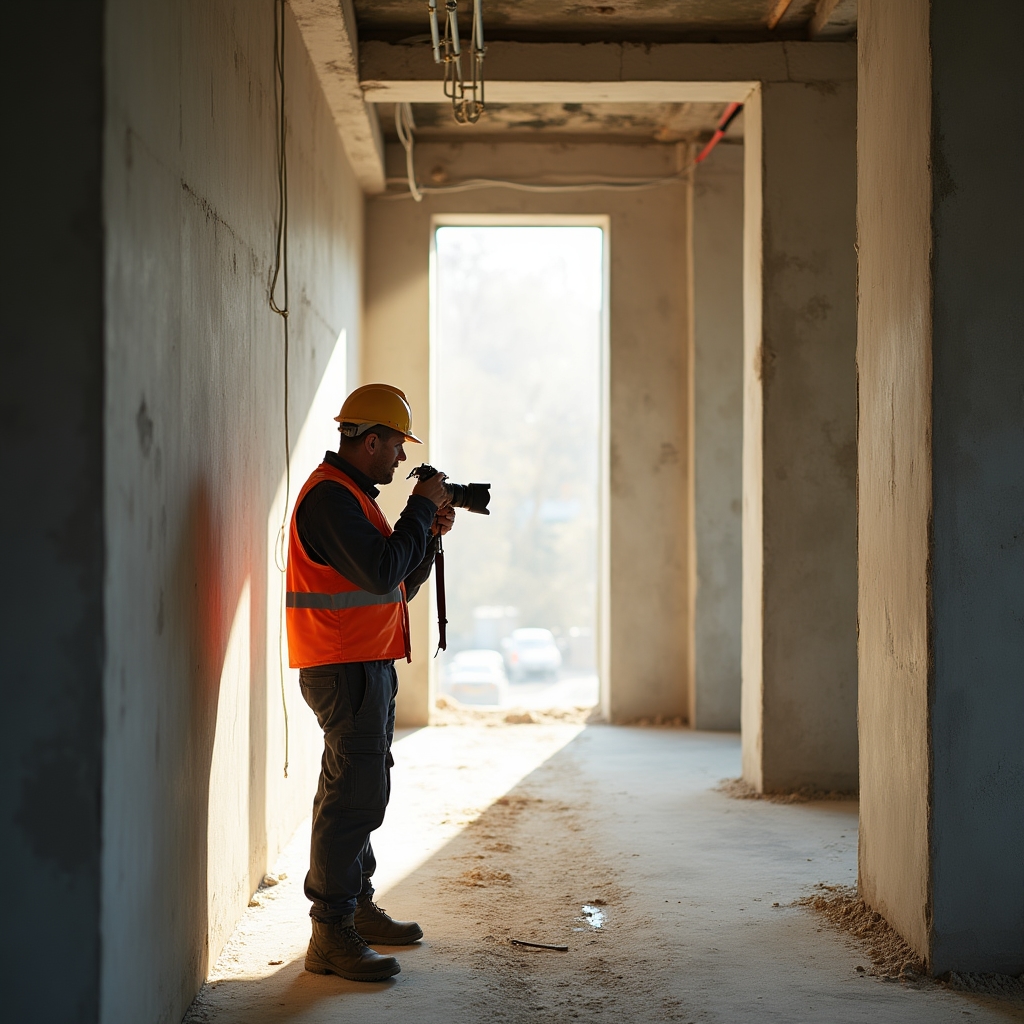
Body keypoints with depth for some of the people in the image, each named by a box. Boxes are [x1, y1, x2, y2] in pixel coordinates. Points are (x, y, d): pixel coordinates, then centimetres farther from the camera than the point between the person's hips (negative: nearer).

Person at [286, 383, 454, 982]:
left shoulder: (353, 495, 19)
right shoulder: (330, 496, -15)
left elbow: (402, 585, 21)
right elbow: (383, 575, -24)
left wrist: (431, 533, 7)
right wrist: (421, 509, -14)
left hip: (367, 667, 11)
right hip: (346, 668, -11)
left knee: (361, 790, 17)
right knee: (355, 795, -12)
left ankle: (358, 907, 28)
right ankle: (331, 937, -10)